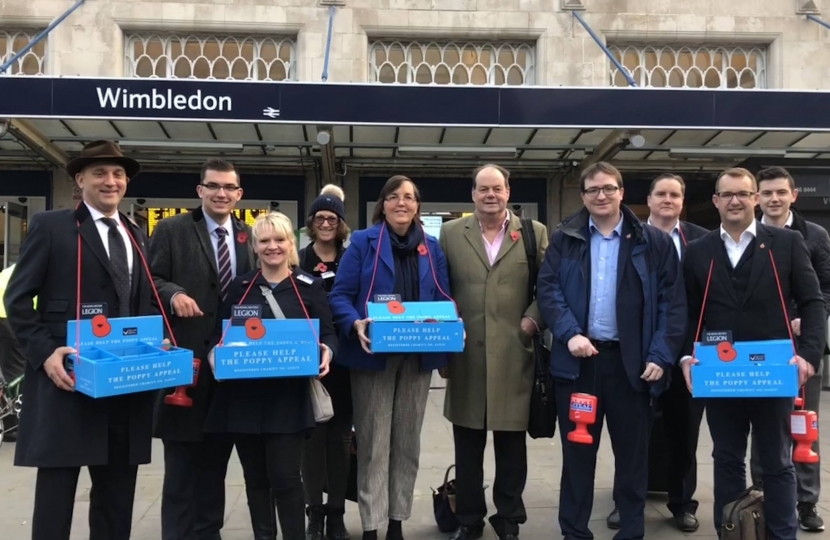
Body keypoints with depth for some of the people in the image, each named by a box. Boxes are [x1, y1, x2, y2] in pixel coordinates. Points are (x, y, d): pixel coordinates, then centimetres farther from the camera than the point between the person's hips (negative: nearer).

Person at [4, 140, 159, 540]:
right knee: (55, 496, 1)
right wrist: (44, 353, -14)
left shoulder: (138, 237, 17)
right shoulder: (50, 226, 1)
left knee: (118, 498, 13)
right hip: (68, 379, -5)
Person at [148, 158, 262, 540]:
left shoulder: (250, 236, 12)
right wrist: (174, 294, -24)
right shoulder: (171, 230, -1)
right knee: (183, 459, 3)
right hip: (186, 358, -4)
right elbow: (150, 280, -5)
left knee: (216, 456, 15)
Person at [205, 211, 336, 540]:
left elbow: (328, 334, 4)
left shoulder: (309, 287, 3)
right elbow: (219, 333, 10)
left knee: (285, 476, -5)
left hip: (289, 396, -2)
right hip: (244, 395, 3)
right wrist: (214, 354, -11)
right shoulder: (239, 286, 8)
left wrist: (326, 352, -17)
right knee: (255, 478, 11)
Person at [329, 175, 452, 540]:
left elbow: (443, 299, 10)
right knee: (373, 442, -1)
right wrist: (356, 325, -24)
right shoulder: (362, 242, -1)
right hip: (374, 355, -4)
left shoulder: (431, 248, 10)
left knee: (408, 440, 11)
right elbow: (340, 295, -6)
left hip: (417, 356, 4)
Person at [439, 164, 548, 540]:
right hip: (466, 356, 1)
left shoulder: (535, 233, 5)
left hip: (514, 355, -1)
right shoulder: (450, 233, 7)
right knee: (467, 446, 11)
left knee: (512, 443, 9)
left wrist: (533, 320, -8)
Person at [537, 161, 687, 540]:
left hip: (632, 361, 0)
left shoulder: (654, 242, 2)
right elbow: (548, 290, -1)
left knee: (633, 452, 10)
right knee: (577, 451, 9)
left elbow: (673, 302, -1)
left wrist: (661, 355, -9)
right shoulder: (564, 239, 6)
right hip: (577, 359, 1)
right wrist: (569, 333, -16)